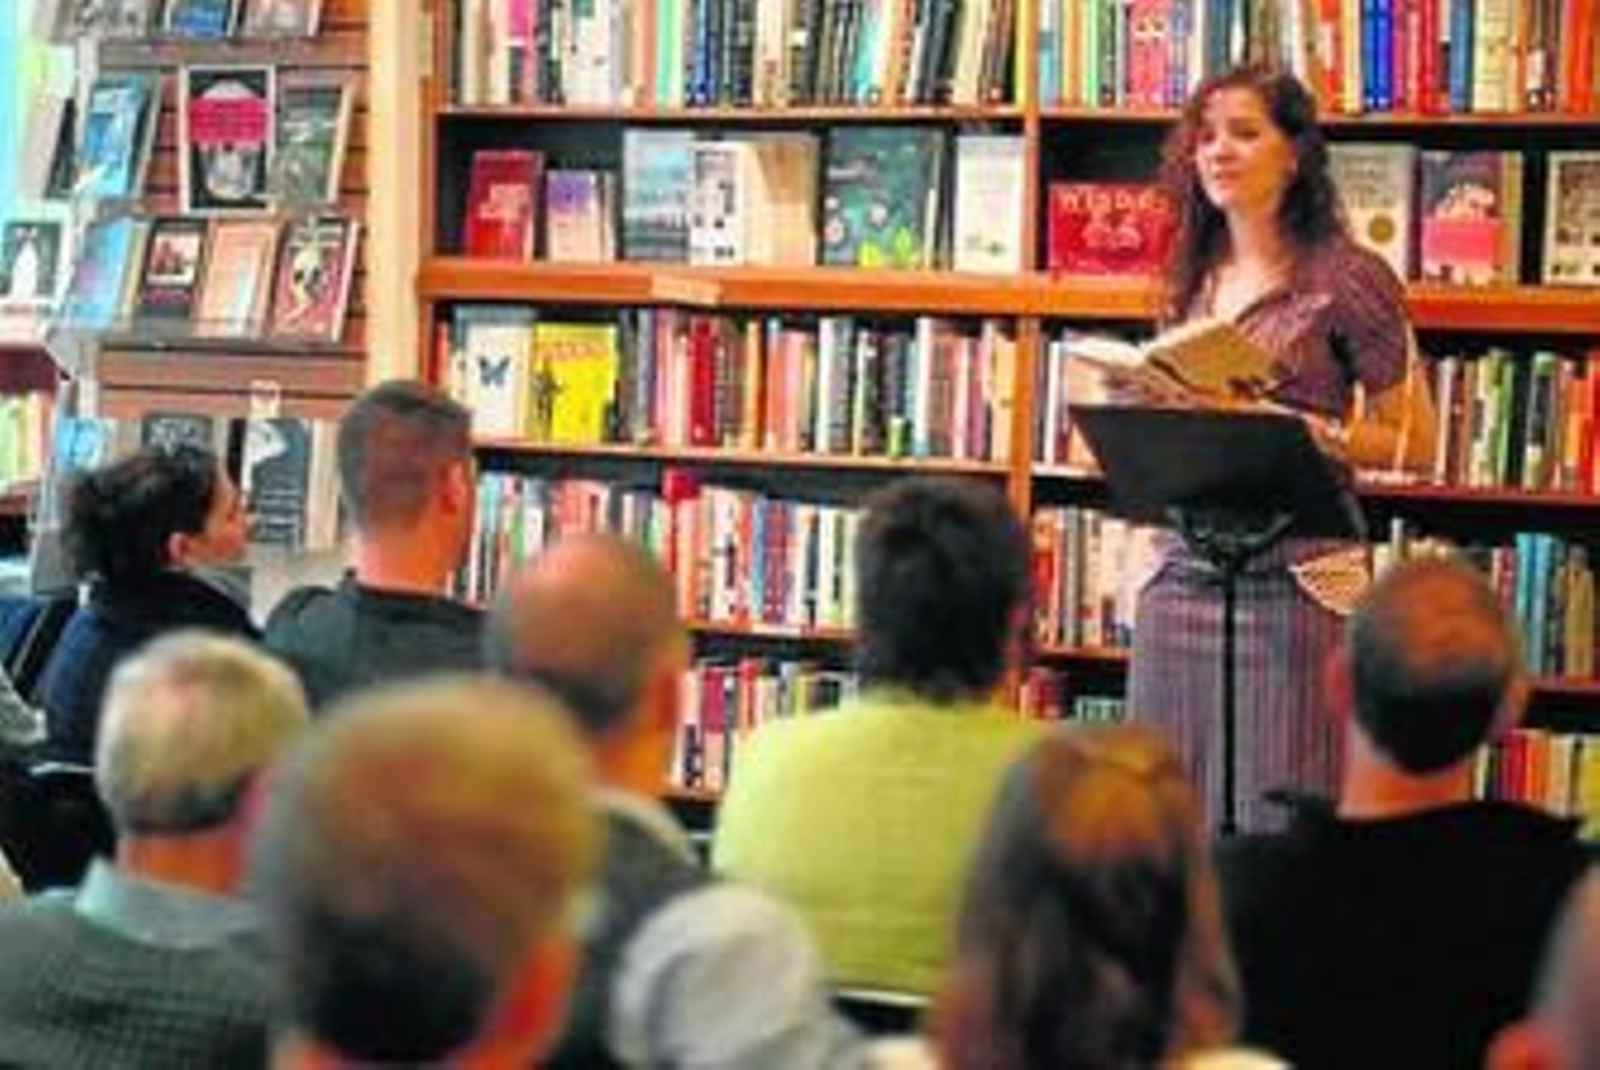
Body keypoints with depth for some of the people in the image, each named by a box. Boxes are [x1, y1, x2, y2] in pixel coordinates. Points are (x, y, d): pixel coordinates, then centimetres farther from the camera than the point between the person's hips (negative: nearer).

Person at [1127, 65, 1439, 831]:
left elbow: (1413, 442, -4)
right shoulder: (1192, 278, 13)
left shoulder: (1346, 278, -4)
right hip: (1180, 572, 6)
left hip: (1295, 579, -6)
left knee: (1278, 823, -5)